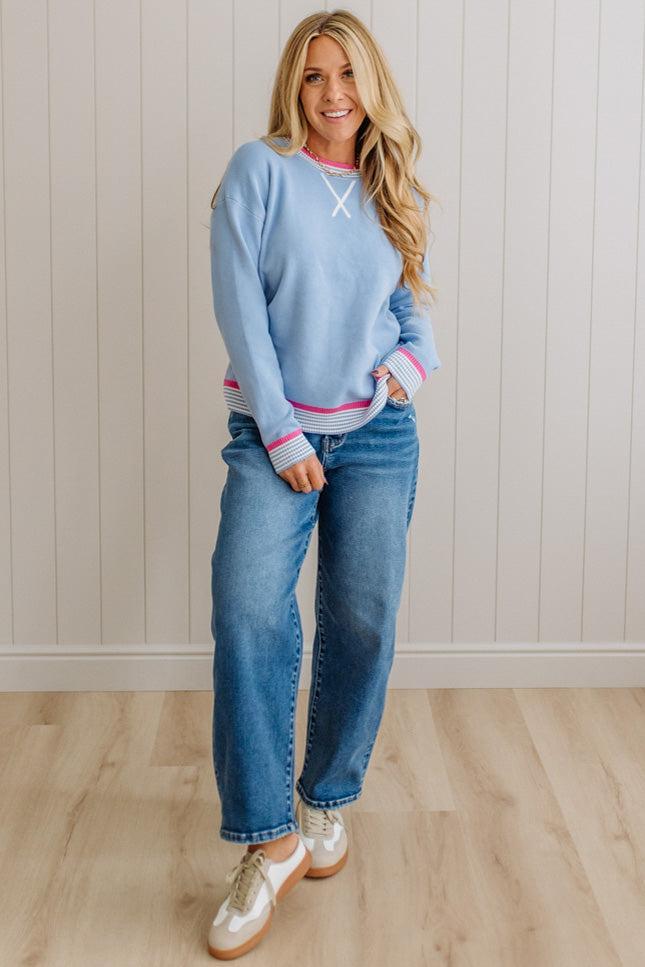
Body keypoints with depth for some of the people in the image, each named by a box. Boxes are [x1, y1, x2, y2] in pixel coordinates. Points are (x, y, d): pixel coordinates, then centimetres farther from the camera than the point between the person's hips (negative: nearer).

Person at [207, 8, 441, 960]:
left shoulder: (395, 192, 11)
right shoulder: (260, 170, -2)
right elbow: (239, 307, -8)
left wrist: (416, 357, -6)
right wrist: (281, 433, -13)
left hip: (377, 434, 4)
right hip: (274, 431, -3)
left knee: (363, 623, 3)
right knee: (247, 610, -19)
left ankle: (328, 800, 24)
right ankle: (269, 840, -12)